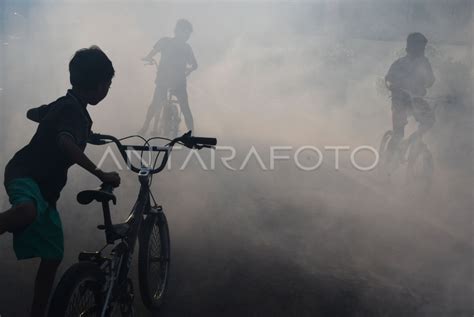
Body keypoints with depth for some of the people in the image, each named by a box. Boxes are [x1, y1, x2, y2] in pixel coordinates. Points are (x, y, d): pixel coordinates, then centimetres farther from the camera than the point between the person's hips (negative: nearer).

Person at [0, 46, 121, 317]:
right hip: (25, 175, -10)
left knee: (53, 258, 10)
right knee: (27, 212, -47)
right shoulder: (73, 109, -14)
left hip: (45, 188, 10)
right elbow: (66, 144, -36)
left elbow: (32, 113, 36)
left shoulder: (66, 105, 16)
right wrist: (100, 174, -34)